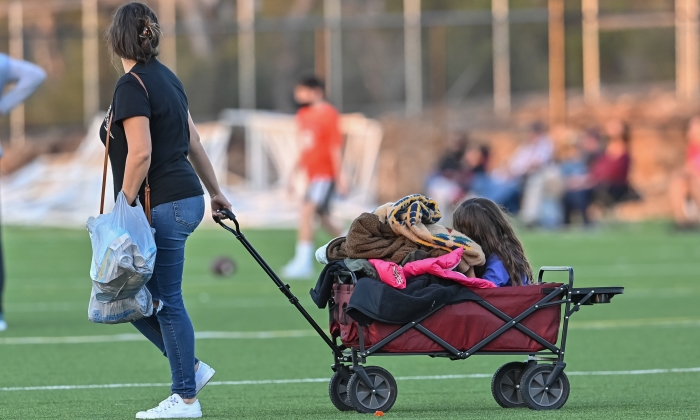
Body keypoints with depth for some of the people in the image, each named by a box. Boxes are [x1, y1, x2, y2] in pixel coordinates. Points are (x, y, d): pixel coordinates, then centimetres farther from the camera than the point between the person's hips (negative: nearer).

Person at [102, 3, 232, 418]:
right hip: (186, 198, 9)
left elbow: (140, 154, -21)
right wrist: (216, 192, 27)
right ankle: (191, 368, 17)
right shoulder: (165, 77, 14)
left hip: (163, 205, -9)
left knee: (165, 300, -2)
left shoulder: (132, 85, -13)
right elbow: (192, 142, 19)